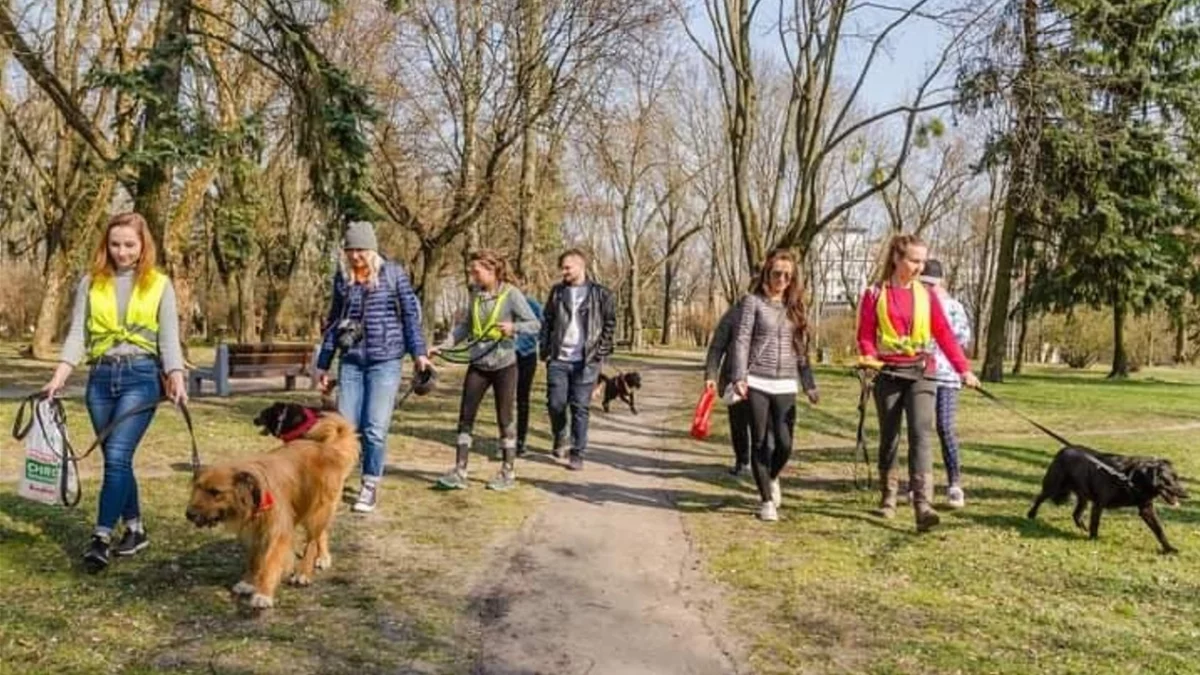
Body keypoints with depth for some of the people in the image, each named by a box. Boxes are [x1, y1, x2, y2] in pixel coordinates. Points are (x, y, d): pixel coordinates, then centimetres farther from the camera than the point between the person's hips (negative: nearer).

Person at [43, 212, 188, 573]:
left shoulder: (159, 285, 3)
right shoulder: (91, 283, 9)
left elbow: (169, 339, 0)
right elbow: (77, 334, 6)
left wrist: (177, 379, -14)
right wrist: (59, 376, -6)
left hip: (141, 376, -3)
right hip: (100, 377, 4)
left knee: (117, 455, -14)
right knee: (116, 459, 9)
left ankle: (101, 538, -12)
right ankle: (135, 529, 22)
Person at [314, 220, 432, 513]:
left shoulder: (393, 274, -2)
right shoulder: (342, 278, 8)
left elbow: (411, 313, -1)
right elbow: (333, 321, 15)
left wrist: (419, 352, -11)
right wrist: (323, 363, 16)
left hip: (385, 361, -3)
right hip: (351, 361, 3)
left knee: (375, 428, -2)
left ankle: (370, 486, 12)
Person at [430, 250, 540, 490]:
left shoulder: (511, 294, -10)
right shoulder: (476, 294, 4)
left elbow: (535, 325, -11)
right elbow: (464, 325, 10)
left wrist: (513, 327, -28)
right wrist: (443, 345, 0)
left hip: (503, 365, -5)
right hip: (478, 365, 5)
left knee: (504, 418, 5)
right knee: (466, 416, 2)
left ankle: (507, 472, 17)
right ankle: (459, 471, 7)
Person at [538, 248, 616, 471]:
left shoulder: (600, 294, 0)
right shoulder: (557, 291, 9)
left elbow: (610, 324, 3)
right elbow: (547, 321, 13)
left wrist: (601, 352, -3)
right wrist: (544, 348, 4)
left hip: (585, 361, -2)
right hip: (558, 360, 3)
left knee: (580, 408, 0)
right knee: (555, 403, 1)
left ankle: (577, 454, 9)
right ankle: (561, 438, 30)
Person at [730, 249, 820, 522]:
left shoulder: (794, 306, 13)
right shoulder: (753, 301, 1)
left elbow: (801, 348, 16)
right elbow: (741, 341, -5)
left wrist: (809, 384, 11)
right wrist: (739, 377, -15)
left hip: (785, 386, 3)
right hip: (757, 383, -3)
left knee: (785, 443, -3)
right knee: (761, 443, 1)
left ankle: (772, 479, 29)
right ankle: (766, 500, 14)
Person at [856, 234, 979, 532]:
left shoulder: (927, 295, 7)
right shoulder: (875, 294, 2)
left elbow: (944, 334, 5)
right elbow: (866, 335, 1)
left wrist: (964, 369, -4)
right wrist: (869, 358, -19)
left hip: (921, 373, 0)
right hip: (888, 374, 0)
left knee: (920, 436, -13)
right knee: (889, 438, 10)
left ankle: (923, 506, -20)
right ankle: (888, 498, 25)